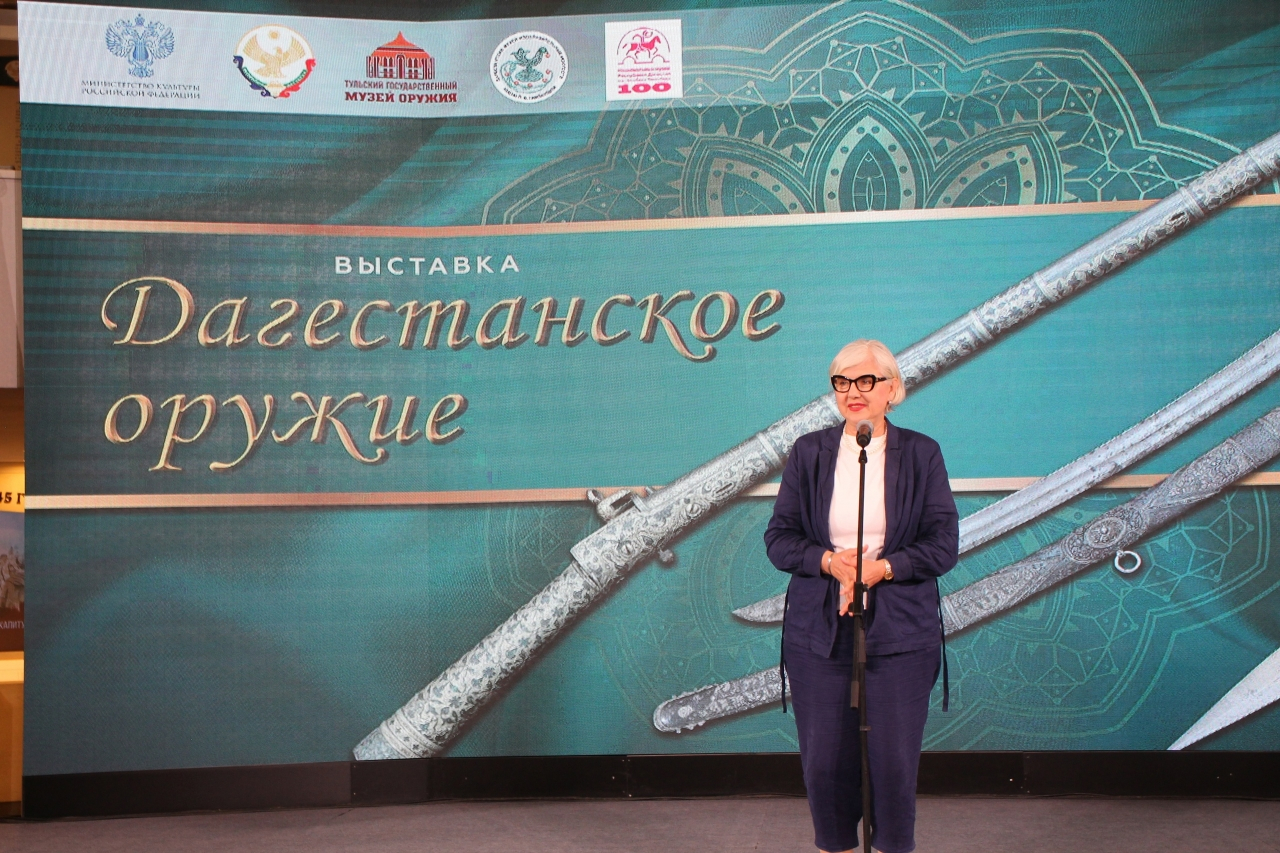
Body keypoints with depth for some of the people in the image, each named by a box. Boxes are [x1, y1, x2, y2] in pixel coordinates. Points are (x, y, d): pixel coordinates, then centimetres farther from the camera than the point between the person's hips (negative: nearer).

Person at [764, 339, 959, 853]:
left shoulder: (921, 454, 4)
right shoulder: (808, 452, 7)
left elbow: (944, 544, -1)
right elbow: (779, 538, 5)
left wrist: (881, 567, -15)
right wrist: (828, 560, -14)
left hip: (900, 633, -1)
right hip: (818, 632, 1)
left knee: (894, 762, -1)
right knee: (824, 763, 3)